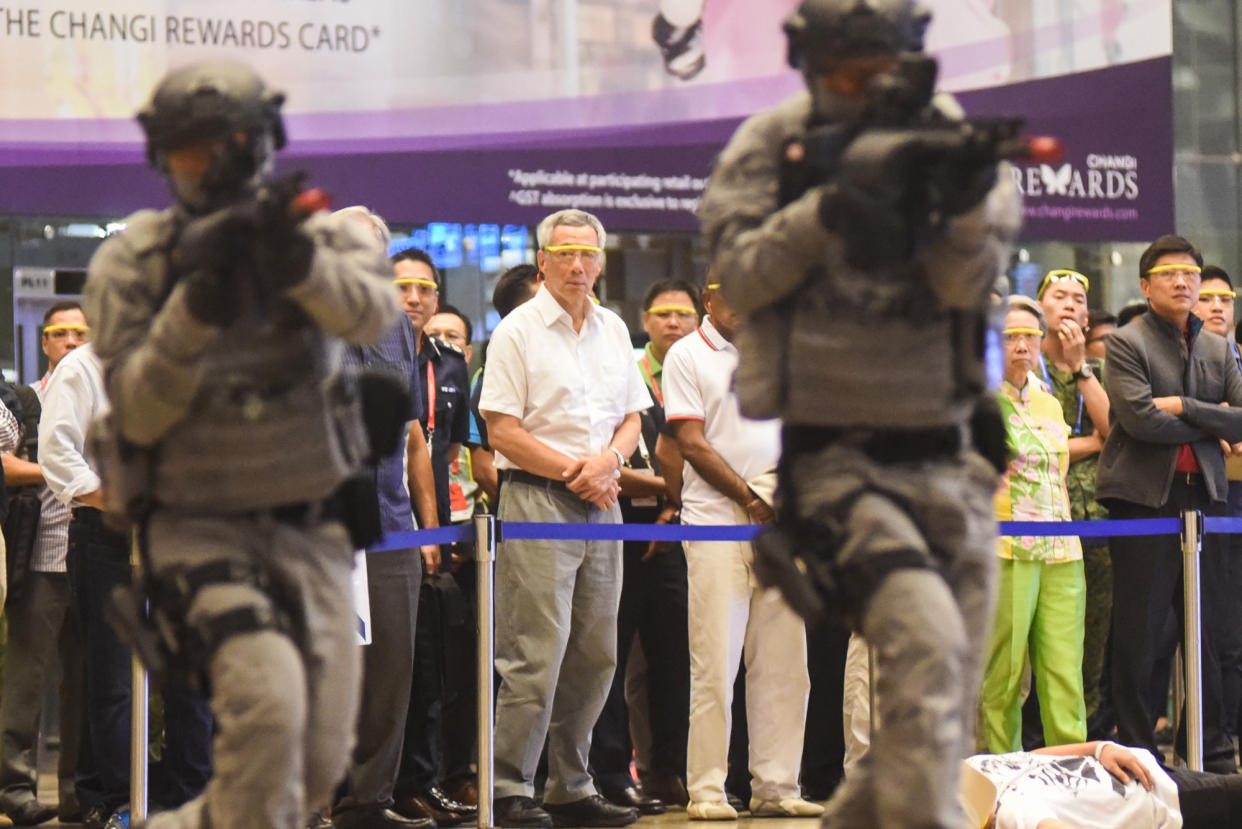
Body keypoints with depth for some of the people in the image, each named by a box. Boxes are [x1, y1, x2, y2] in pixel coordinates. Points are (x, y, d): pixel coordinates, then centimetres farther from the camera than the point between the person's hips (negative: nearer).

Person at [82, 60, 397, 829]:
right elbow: (137, 413, -10)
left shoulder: (322, 235, -2)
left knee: (319, 765, 4)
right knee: (268, 701, -28)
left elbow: (372, 312, -24)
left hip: (312, 532, 3)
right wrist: (193, 312, -25)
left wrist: (300, 262, -44)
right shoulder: (134, 262, -3)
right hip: (199, 529, -3)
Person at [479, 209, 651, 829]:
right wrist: (575, 472, -11)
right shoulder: (517, 331, -4)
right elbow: (501, 431, -9)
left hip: (601, 505, 7)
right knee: (535, 655, -10)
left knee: (595, 656, 9)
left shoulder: (613, 330, 15)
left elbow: (631, 418, 18)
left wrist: (608, 460, -4)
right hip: (537, 501, -6)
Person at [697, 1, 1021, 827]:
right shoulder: (773, 147, 1)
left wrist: (969, 204, -29)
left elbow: (966, 282, -10)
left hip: (948, 462, 4)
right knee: (926, 644, -26)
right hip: (833, 458, -4)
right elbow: (740, 275, -10)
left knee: (946, 717, 9)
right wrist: (822, 213, -24)